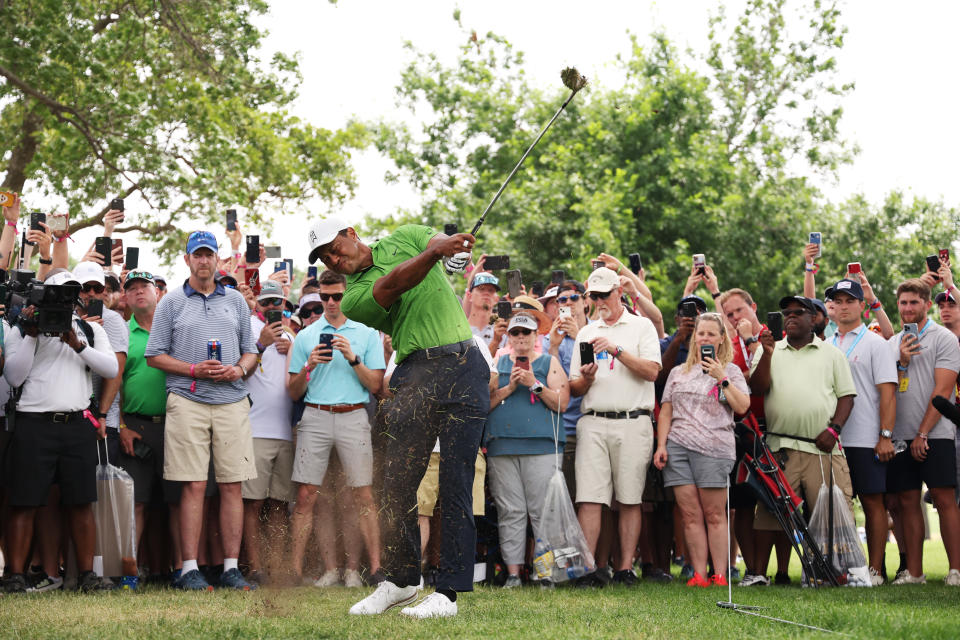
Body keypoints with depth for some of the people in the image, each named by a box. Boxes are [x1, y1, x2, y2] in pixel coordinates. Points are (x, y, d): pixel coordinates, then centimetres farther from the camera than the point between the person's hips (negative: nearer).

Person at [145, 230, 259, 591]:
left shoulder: (236, 301, 17)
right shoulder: (171, 303, 9)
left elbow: (251, 351, 19)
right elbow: (154, 356, 4)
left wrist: (239, 370, -3)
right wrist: (194, 369, -8)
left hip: (232, 402, 3)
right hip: (188, 402, -3)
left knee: (232, 486, -1)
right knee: (194, 486, -7)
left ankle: (231, 568, 3)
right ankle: (190, 569, -4)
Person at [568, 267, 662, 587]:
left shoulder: (641, 327, 9)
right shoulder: (586, 333, 20)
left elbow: (652, 371, -6)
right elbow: (574, 389, 17)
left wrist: (616, 350, -14)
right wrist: (586, 378, -5)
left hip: (633, 422, -2)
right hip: (593, 422, 2)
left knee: (630, 499, -1)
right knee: (590, 497, -7)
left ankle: (626, 567, 2)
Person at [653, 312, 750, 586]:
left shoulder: (731, 371, 11)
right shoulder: (678, 373, 20)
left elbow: (742, 406, -3)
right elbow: (666, 412, 18)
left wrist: (722, 378, -8)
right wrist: (661, 445, 6)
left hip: (714, 448, -3)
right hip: (678, 447, 3)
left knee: (715, 514, -5)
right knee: (690, 514, -2)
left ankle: (720, 574, -3)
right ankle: (699, 574, -1)